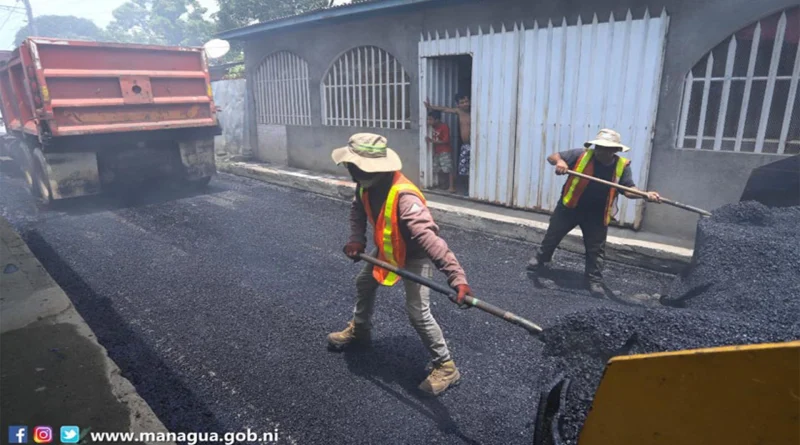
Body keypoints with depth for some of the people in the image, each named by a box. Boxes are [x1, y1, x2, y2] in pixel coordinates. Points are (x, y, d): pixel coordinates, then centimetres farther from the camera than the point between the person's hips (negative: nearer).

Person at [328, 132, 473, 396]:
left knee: (417, 312, -15)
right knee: (364, 283, 24)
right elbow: (357, 209, 4)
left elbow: (429, 237, -52)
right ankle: (360, 329, 51)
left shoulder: (404, 198, -42)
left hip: (415, 255, -8)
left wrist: (457, 277, -61)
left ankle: (445, 366, 5)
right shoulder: (367, 185, -16)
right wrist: (357, 239, -14)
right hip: (386, 249, 9)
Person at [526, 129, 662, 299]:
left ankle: (595, 282, 20)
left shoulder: (622, 165, -9)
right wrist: (559, 161, -36)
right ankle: (540, 259, 40)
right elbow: (552, 157, -12)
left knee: (596, 249, 6)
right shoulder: (581, 155, -15)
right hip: (569, 207, 0)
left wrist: (646, 194, -33)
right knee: (552, 235, 15)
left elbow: (629, 189, -12)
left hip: (597, 215, 1)